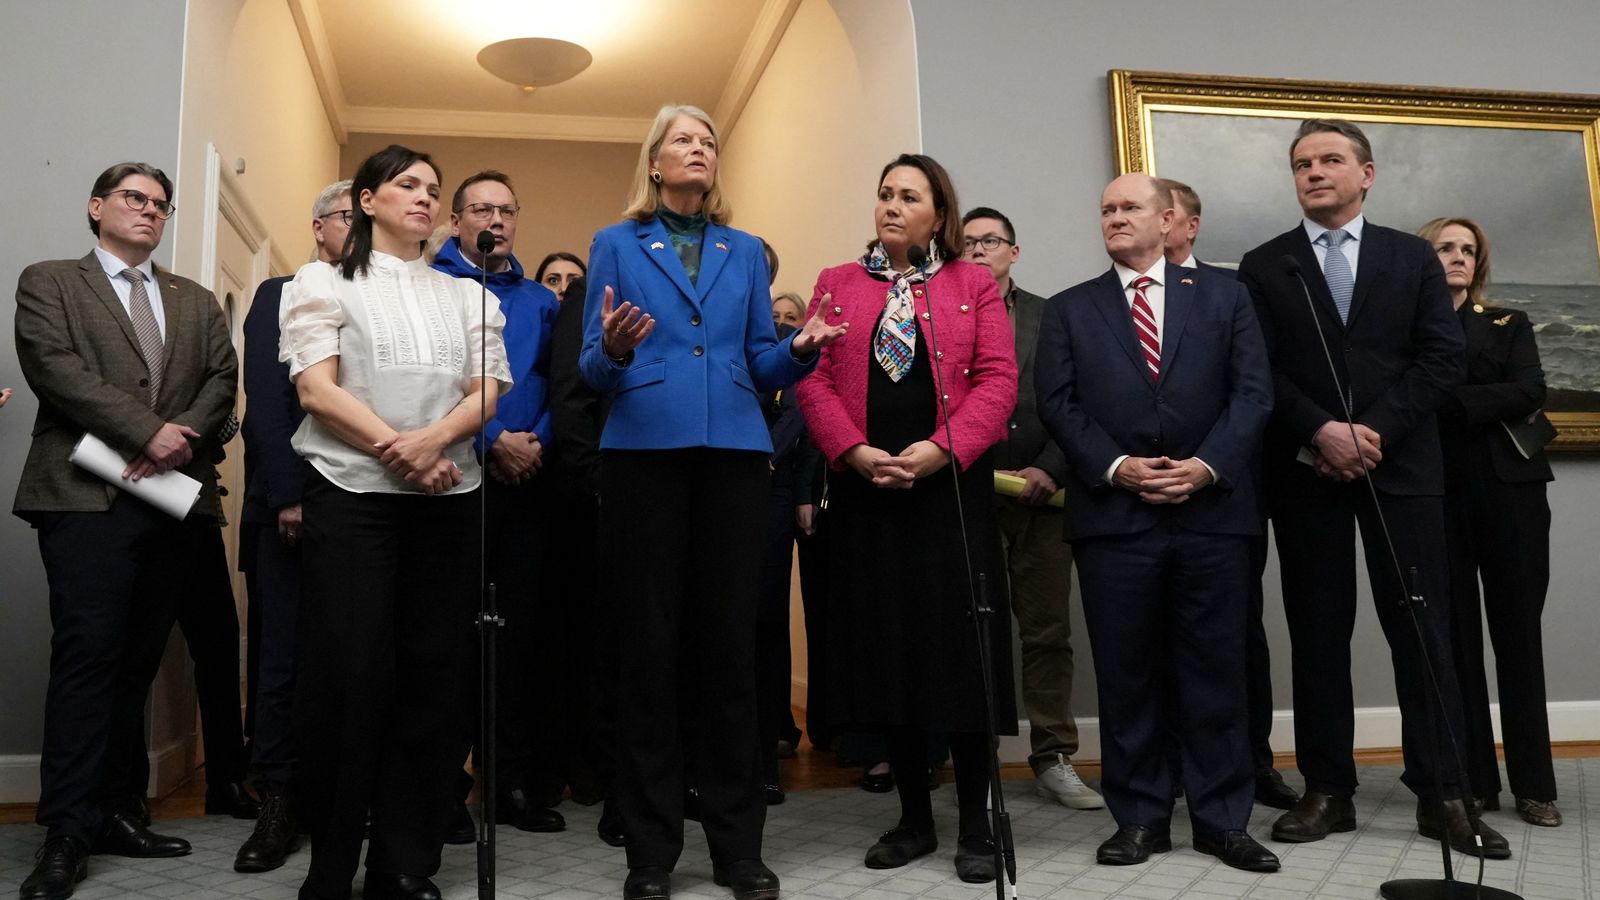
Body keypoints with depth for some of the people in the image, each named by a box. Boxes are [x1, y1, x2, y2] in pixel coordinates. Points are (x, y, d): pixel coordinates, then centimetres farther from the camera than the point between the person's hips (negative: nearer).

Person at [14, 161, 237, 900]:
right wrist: (147, 432, -15)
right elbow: (55, 367, -7)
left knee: (137, 662, 6)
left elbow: (223, 378, 8)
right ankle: (68, 833, -4)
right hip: (87, 494, -4)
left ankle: (118, 812, 13)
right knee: (88, 654, -10)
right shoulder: (48, 283, 9)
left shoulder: (196, 301, 21)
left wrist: (182, 434, -11)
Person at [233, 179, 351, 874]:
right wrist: (288, 496, -10)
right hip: (292, 504, -2)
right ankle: (278, 805, 8)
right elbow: (265, 402, -1)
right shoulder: (280, 297, 9)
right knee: (283, 654, 1)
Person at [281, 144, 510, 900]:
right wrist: (394, 450, -14)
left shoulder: (465, 295, 17)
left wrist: (432, 440, -14)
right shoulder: (324, 282, 9)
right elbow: (316, 388, -4)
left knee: (433, 670, 1)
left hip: (447, 496, 3)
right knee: (349, 670, -5)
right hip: (351, 492, -3)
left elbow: (486, 391, 5)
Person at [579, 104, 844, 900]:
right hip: (644, 453, -2)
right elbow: (593, 372, 4)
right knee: (648, 647, -1)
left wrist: (801, 350, -9)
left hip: (734, 453, 2)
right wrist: (613, 350, -19)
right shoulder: (615, 245, 10)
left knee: (731, 645, 3)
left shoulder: (745, 252, 17)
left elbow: (762, 365, 12)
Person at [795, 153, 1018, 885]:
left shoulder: (974, 284, 9)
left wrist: (940, 448, -15)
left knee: (958, 645, -1)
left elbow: (997, 379, -2)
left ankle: (976, 826, 10)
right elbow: (812, 381, 3)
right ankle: (913, 818, 18)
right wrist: (855, 451, -12)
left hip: (950, 484, -2)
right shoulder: (836, 285, 13)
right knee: (886, 645, 5)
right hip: (864, 488, 2)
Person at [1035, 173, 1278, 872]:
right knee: (1127, 675, 5)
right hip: (1113, 514, 0)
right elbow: (1058, 404, 2)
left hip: (1211, 510, 0)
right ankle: (1140, 819, 16)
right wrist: (1116, 467, -11)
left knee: (1216, 670, 6)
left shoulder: (1223, 297, 13)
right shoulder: (1069, 310, 12)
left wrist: (1207, 465, -11)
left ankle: (1222, 819, 17)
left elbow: (1253, 392, 3)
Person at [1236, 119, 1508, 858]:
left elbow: (1442, 356, 1)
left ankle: (1441, 794, 7)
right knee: (1317, 632, 3)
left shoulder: (1414, 257, 11)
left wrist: (1374, 430, -11)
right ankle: (1329, 790, 10)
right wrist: (1321, 431, -15)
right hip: (1304, 471, 0)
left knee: (1421, 626, 0)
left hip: (1401, 465, 1)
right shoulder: (1263, 267, 8)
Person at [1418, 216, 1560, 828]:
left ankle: (1534, 785, 8)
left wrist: (1450, 404, -13)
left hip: (1509, 490, 1)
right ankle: (1474, 781, 8)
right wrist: (1493, 403, -16)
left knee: (1518, 634, 2)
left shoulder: (1509, 324, 14)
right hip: (1436, 494, -1)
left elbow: (1530, 392, -3)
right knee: (1455, 637, 1)